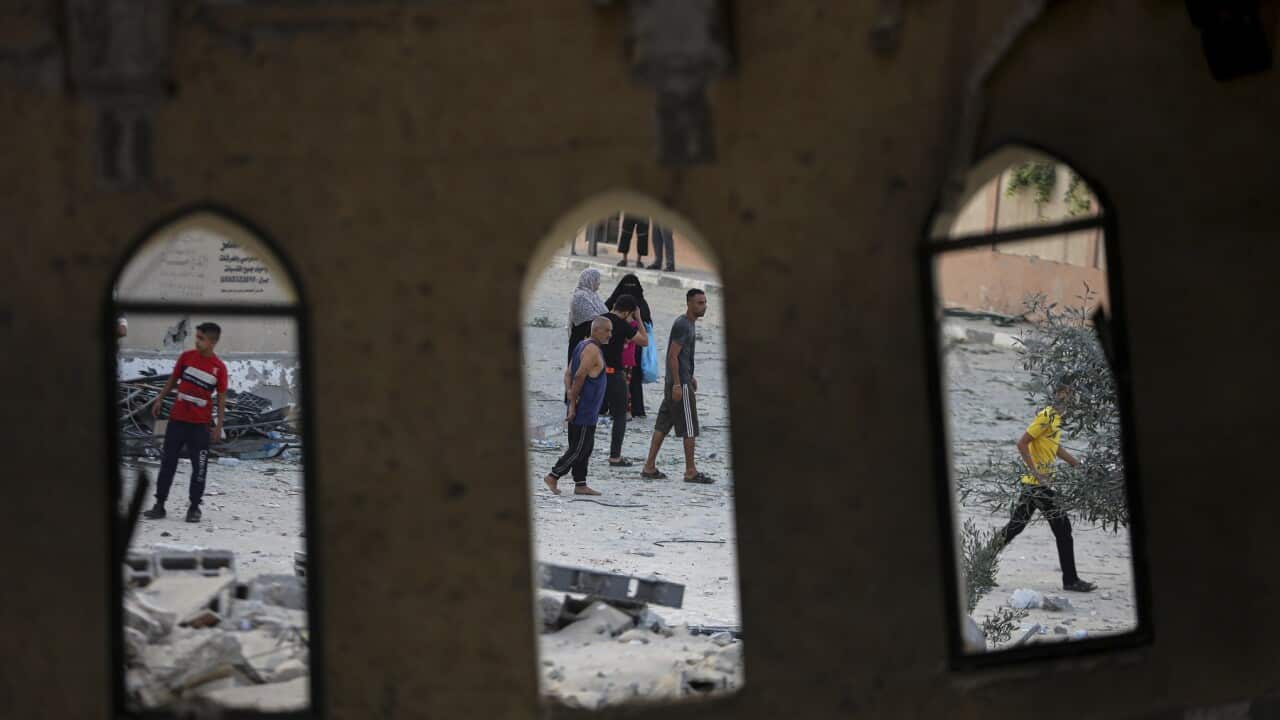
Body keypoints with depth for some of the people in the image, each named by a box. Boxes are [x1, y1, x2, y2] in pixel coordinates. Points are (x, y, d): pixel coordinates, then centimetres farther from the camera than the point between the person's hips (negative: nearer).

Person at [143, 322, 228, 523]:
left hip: (200, 423, -2)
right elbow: (173, 379, 12)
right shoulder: (186, 357, -1)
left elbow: (221, 397, -2)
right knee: (168, 462, 5)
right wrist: (160, 400, 9)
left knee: (199, 466, 1)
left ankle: (194, 507, 12)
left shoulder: (219, 367, -6)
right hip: (177, 418, 2)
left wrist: (219, 425, -6)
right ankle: (160, 504, 12)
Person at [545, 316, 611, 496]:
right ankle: (553, 476, 1)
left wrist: (570, 397, 4)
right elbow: (579, 376, -21)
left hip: (585, 409, 10)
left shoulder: (582, 346, 15)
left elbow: (568, 373, 14)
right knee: (579, 448, -4)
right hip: (585, 410, -10)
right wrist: (573, 404, -19)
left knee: (584, 447, 12)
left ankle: (580, 485, 15)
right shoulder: (592, 349, -15)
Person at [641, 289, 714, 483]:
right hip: (680, 383, -10)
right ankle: (691, 471, 2)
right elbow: (673, 356, -20)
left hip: (678, 382, 10)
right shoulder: (682, 325, -15)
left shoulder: (689, 324, 16)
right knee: (690, 428, -4)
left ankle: (649, 467, 10)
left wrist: (691, 377, 25)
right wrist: (677, 384, -23)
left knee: (663, 424, 8)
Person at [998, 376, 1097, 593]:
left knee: (1015, 526, 14)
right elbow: (1022, 443, -19)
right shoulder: (1046, 416, -15)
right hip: (1039, 483, -10)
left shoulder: (1056, 417, 15)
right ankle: (1070, 580, 2)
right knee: (1063, 529, -4)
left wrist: (1079, 464, 27)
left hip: (1032, 484, 10)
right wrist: (1036, 471, -22)